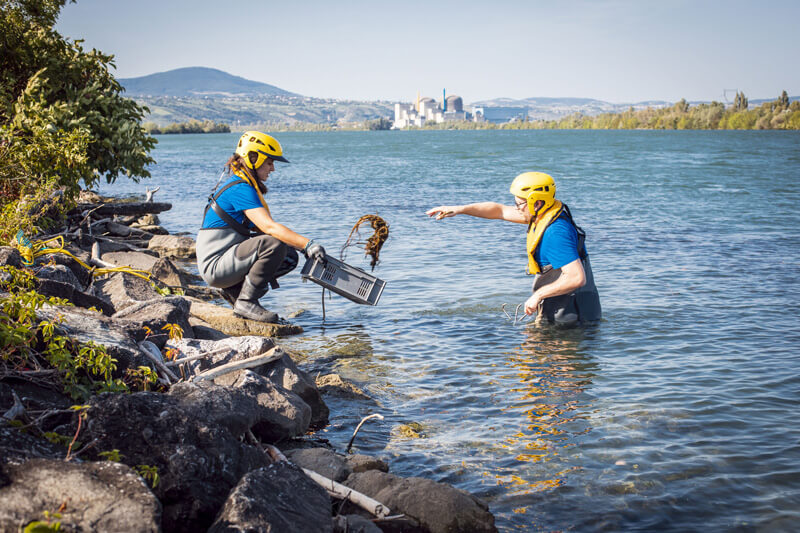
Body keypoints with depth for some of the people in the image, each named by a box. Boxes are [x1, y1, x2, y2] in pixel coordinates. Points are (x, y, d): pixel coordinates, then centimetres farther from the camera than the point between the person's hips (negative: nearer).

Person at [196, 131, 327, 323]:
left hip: (228, 259, 10)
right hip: (214, 266, -10)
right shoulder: (240, 189, -18)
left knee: (289, 257, 5)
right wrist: (307, 244, -30)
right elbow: (269, 227, -29)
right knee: (274, 245, -27)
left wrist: (300, 245, 2)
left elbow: (261, 228, 14)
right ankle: (246, 302, -16)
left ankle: (235, 289, 9)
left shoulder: (243, 185, 14)